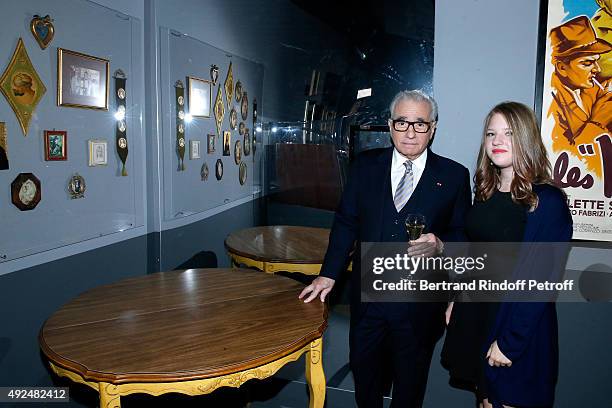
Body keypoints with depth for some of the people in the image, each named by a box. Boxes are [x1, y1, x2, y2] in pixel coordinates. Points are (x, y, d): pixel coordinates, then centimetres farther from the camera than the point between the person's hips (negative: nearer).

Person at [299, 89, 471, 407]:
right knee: (363, 369, 20)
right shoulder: (365, 166, 1)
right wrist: (328, 274, 1)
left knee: (410, 382, 18)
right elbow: (346, 223, 4)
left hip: (419, 301, -1)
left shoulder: (454, 176, -4)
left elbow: (464, 235, 2)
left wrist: (440, 245, -20)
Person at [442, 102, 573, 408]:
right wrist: (456, 301, 7)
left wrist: (510, 342, -17)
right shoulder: (485, 193, 4)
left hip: (519, 328, -5)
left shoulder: (547, 202, -15)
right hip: (474, 316, 5)